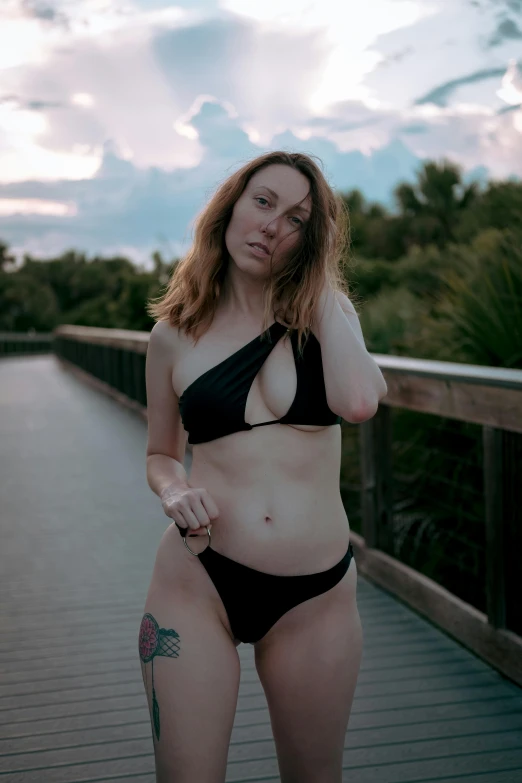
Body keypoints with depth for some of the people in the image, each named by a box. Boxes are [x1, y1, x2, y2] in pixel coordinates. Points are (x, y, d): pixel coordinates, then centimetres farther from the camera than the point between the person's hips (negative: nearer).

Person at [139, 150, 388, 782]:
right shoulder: (174, 334, 3)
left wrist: (322, 279, -9)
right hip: (196, 581, -1)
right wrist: (174, 491, -9)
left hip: (316, 594, 1)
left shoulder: (326, 315, 3)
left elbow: (359, 401, -19)